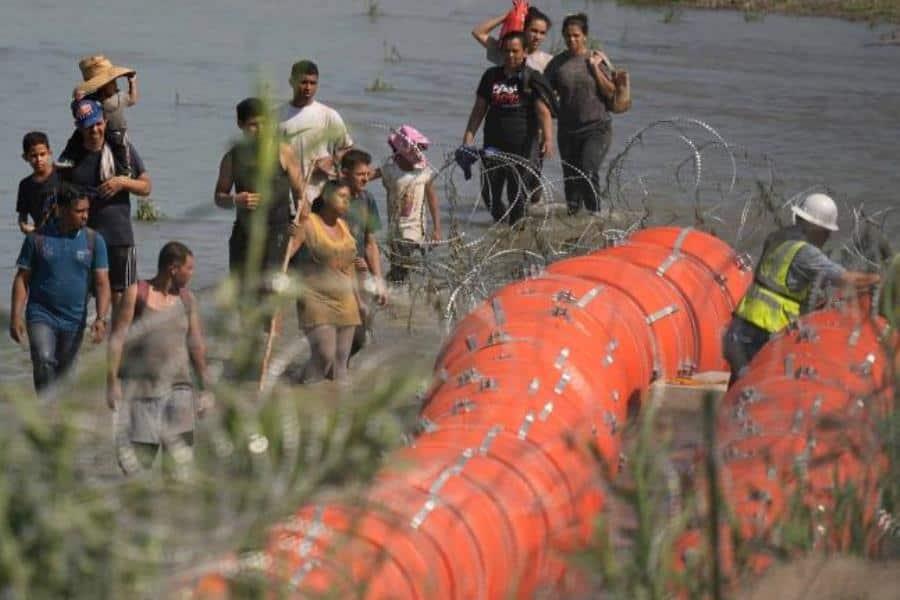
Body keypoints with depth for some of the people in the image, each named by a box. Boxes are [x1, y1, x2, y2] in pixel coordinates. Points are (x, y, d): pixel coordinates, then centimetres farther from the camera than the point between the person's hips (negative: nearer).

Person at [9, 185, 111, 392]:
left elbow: (102, 283, -3)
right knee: (44, 360, -24)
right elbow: (22, 279, 0)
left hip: (74, 320, 2)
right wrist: (16, 316, -8)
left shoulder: (94, 241, 0)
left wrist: (101, 318, -17)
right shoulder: (37, 238, -3)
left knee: (63, 374, 11)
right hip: (41, 315, -2)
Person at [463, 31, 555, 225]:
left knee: (518, 195, -3)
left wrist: (548, 138, -27)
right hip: (494, 146, 4)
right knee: (489, 194, 1)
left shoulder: (532, 79, -4)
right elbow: (479, 109, 14)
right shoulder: (492, 76, 9)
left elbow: (544, 112, -13)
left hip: (523, 148, -4)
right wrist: (468, 136, 5)